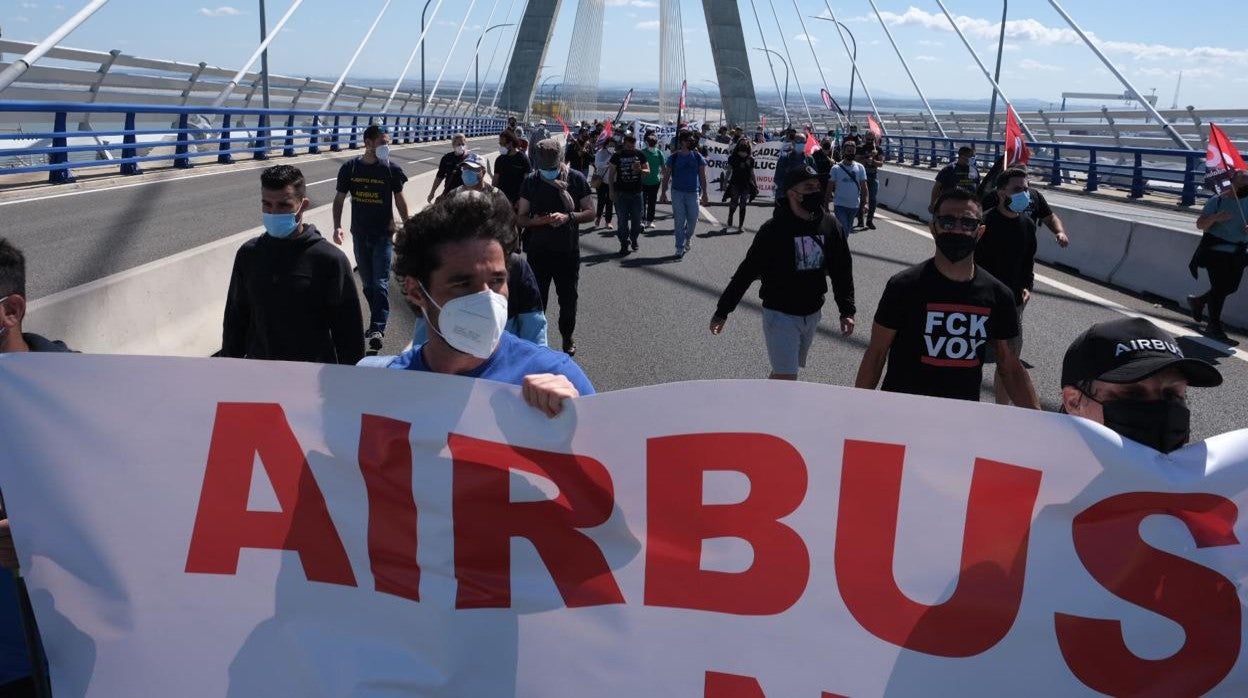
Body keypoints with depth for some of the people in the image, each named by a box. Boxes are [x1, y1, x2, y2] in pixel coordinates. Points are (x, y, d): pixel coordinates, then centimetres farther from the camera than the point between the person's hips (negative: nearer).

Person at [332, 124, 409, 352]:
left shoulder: (391, 168, -6)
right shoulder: (350, 168, -1)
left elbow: (399, 198, 5)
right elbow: (339, 199, 6)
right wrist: (337, 226, -6)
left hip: (383, 234, -3)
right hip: (360, 234, 3)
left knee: (380, 284, -11)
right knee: (368, 283, 13)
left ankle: (377, 330, -13)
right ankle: (378, 323, 27)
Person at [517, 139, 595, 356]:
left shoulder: (576, 179, -5)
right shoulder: (531, 182, -1)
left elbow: (590, 213, -4)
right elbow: (521, 217, 2)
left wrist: (568, 217, -22)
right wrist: (535, 220, -21)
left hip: (568, 252, 0)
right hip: (538, 251, 1)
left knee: (568, 299, 12)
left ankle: (568, 338, 31)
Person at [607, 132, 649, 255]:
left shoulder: (640, 155, 3)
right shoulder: (617, 156, -1)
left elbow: (648, 171, 7)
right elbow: (611, 174, 3)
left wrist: (640, 170, -16)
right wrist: (612, 191, -4)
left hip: (636, 192, 2)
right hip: (621, 193, -2)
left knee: (636, 219, 8)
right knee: (623, 220, 0)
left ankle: (634, 240, 28)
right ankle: (624, 244, 7)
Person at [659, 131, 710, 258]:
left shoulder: (698, 157, 3)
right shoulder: (673, 157, 0)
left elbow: (702, 176, 5)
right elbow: (666, 176, 4)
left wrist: (704, 194, 2)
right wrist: (663, 192, 0)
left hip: (693, 193, 1)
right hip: (677, 192, -1)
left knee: (693, 220, 4)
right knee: (679, 221, 0)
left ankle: (688, 237, 35)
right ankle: (680, 248, 6)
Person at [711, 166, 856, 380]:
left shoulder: (829, 225, -3)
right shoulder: (774, 229, -17)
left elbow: (842, 269, 7)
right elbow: (747, 271, -12)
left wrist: (847, 311, 4)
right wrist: (722, 311, -10)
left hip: (812, 314, 5)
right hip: (780, 313, -5)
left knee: (782, 373, 17)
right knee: (787, 378, -9)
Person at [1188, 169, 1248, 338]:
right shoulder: (1217, 201, -9)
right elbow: (1200, 224, -12)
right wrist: (1215, 218, -32)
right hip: (1217, 251, -6)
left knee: (1230, 286, 12)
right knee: (1219, 287, -6)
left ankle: (1198, 301, 36)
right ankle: (1214, 325, 7)